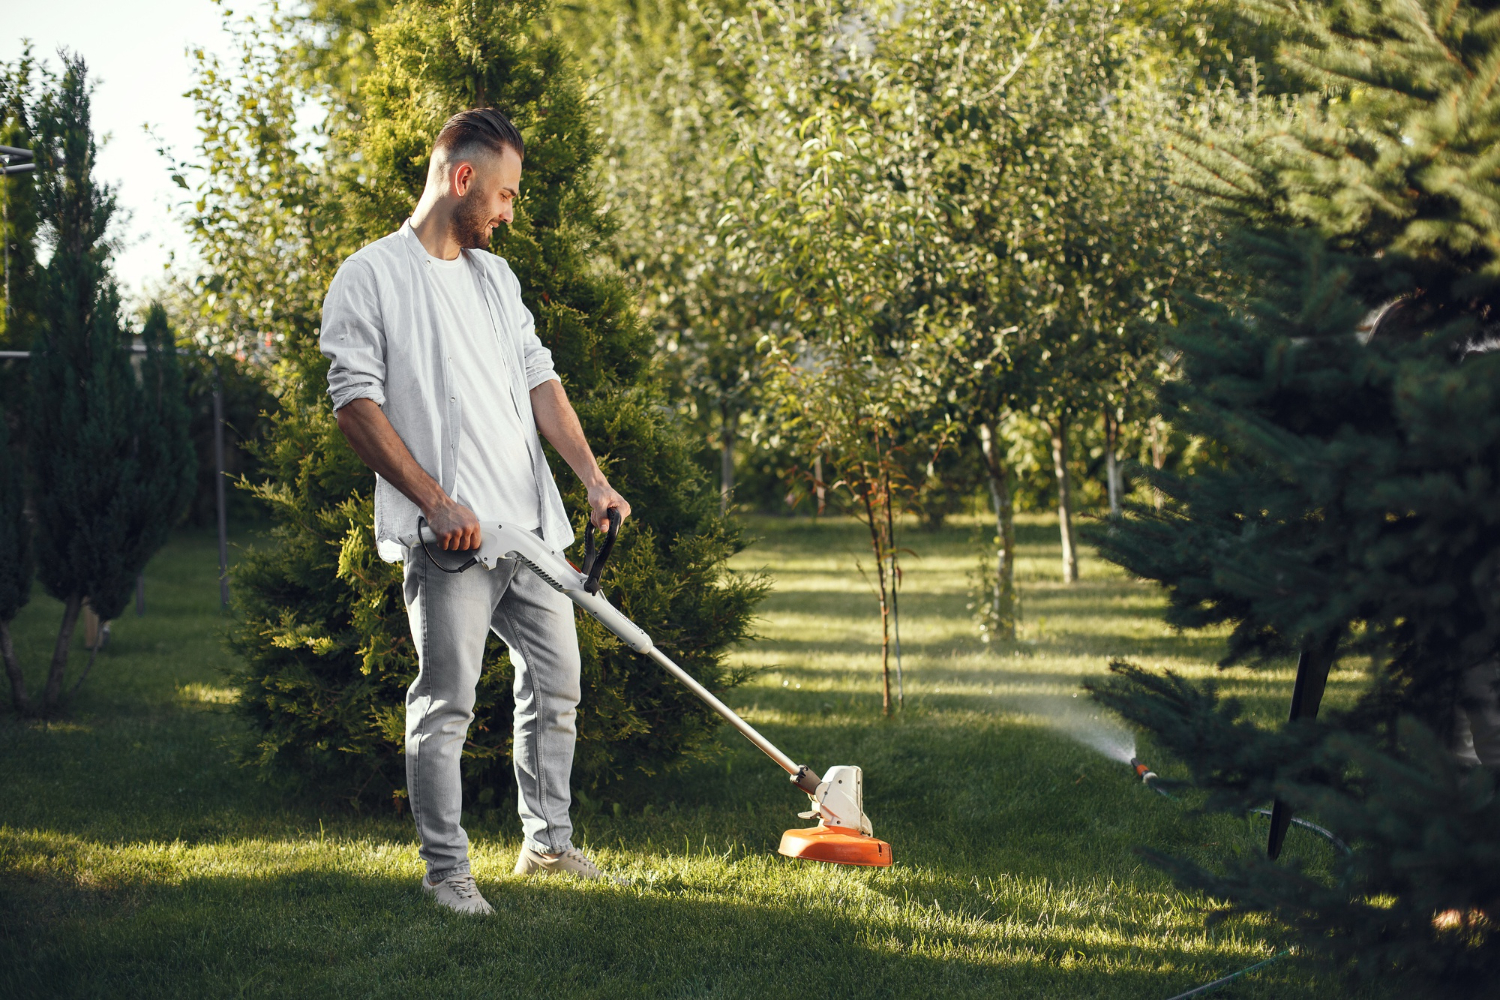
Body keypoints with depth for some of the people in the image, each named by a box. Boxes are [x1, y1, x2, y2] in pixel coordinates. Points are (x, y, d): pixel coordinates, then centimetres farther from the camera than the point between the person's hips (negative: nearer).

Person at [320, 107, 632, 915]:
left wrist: (593, 478, 6)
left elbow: (539, 382, 18)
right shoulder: (370, 277, -5)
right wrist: (436, 500, -17)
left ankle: (547, 841, 26)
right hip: (447, 539, -7)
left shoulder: (496, 276, 18)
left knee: (555, 684, 12)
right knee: (446, 704, -5)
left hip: (533, 524, 7)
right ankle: (446, 870, 4)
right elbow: (356, 403, -11)